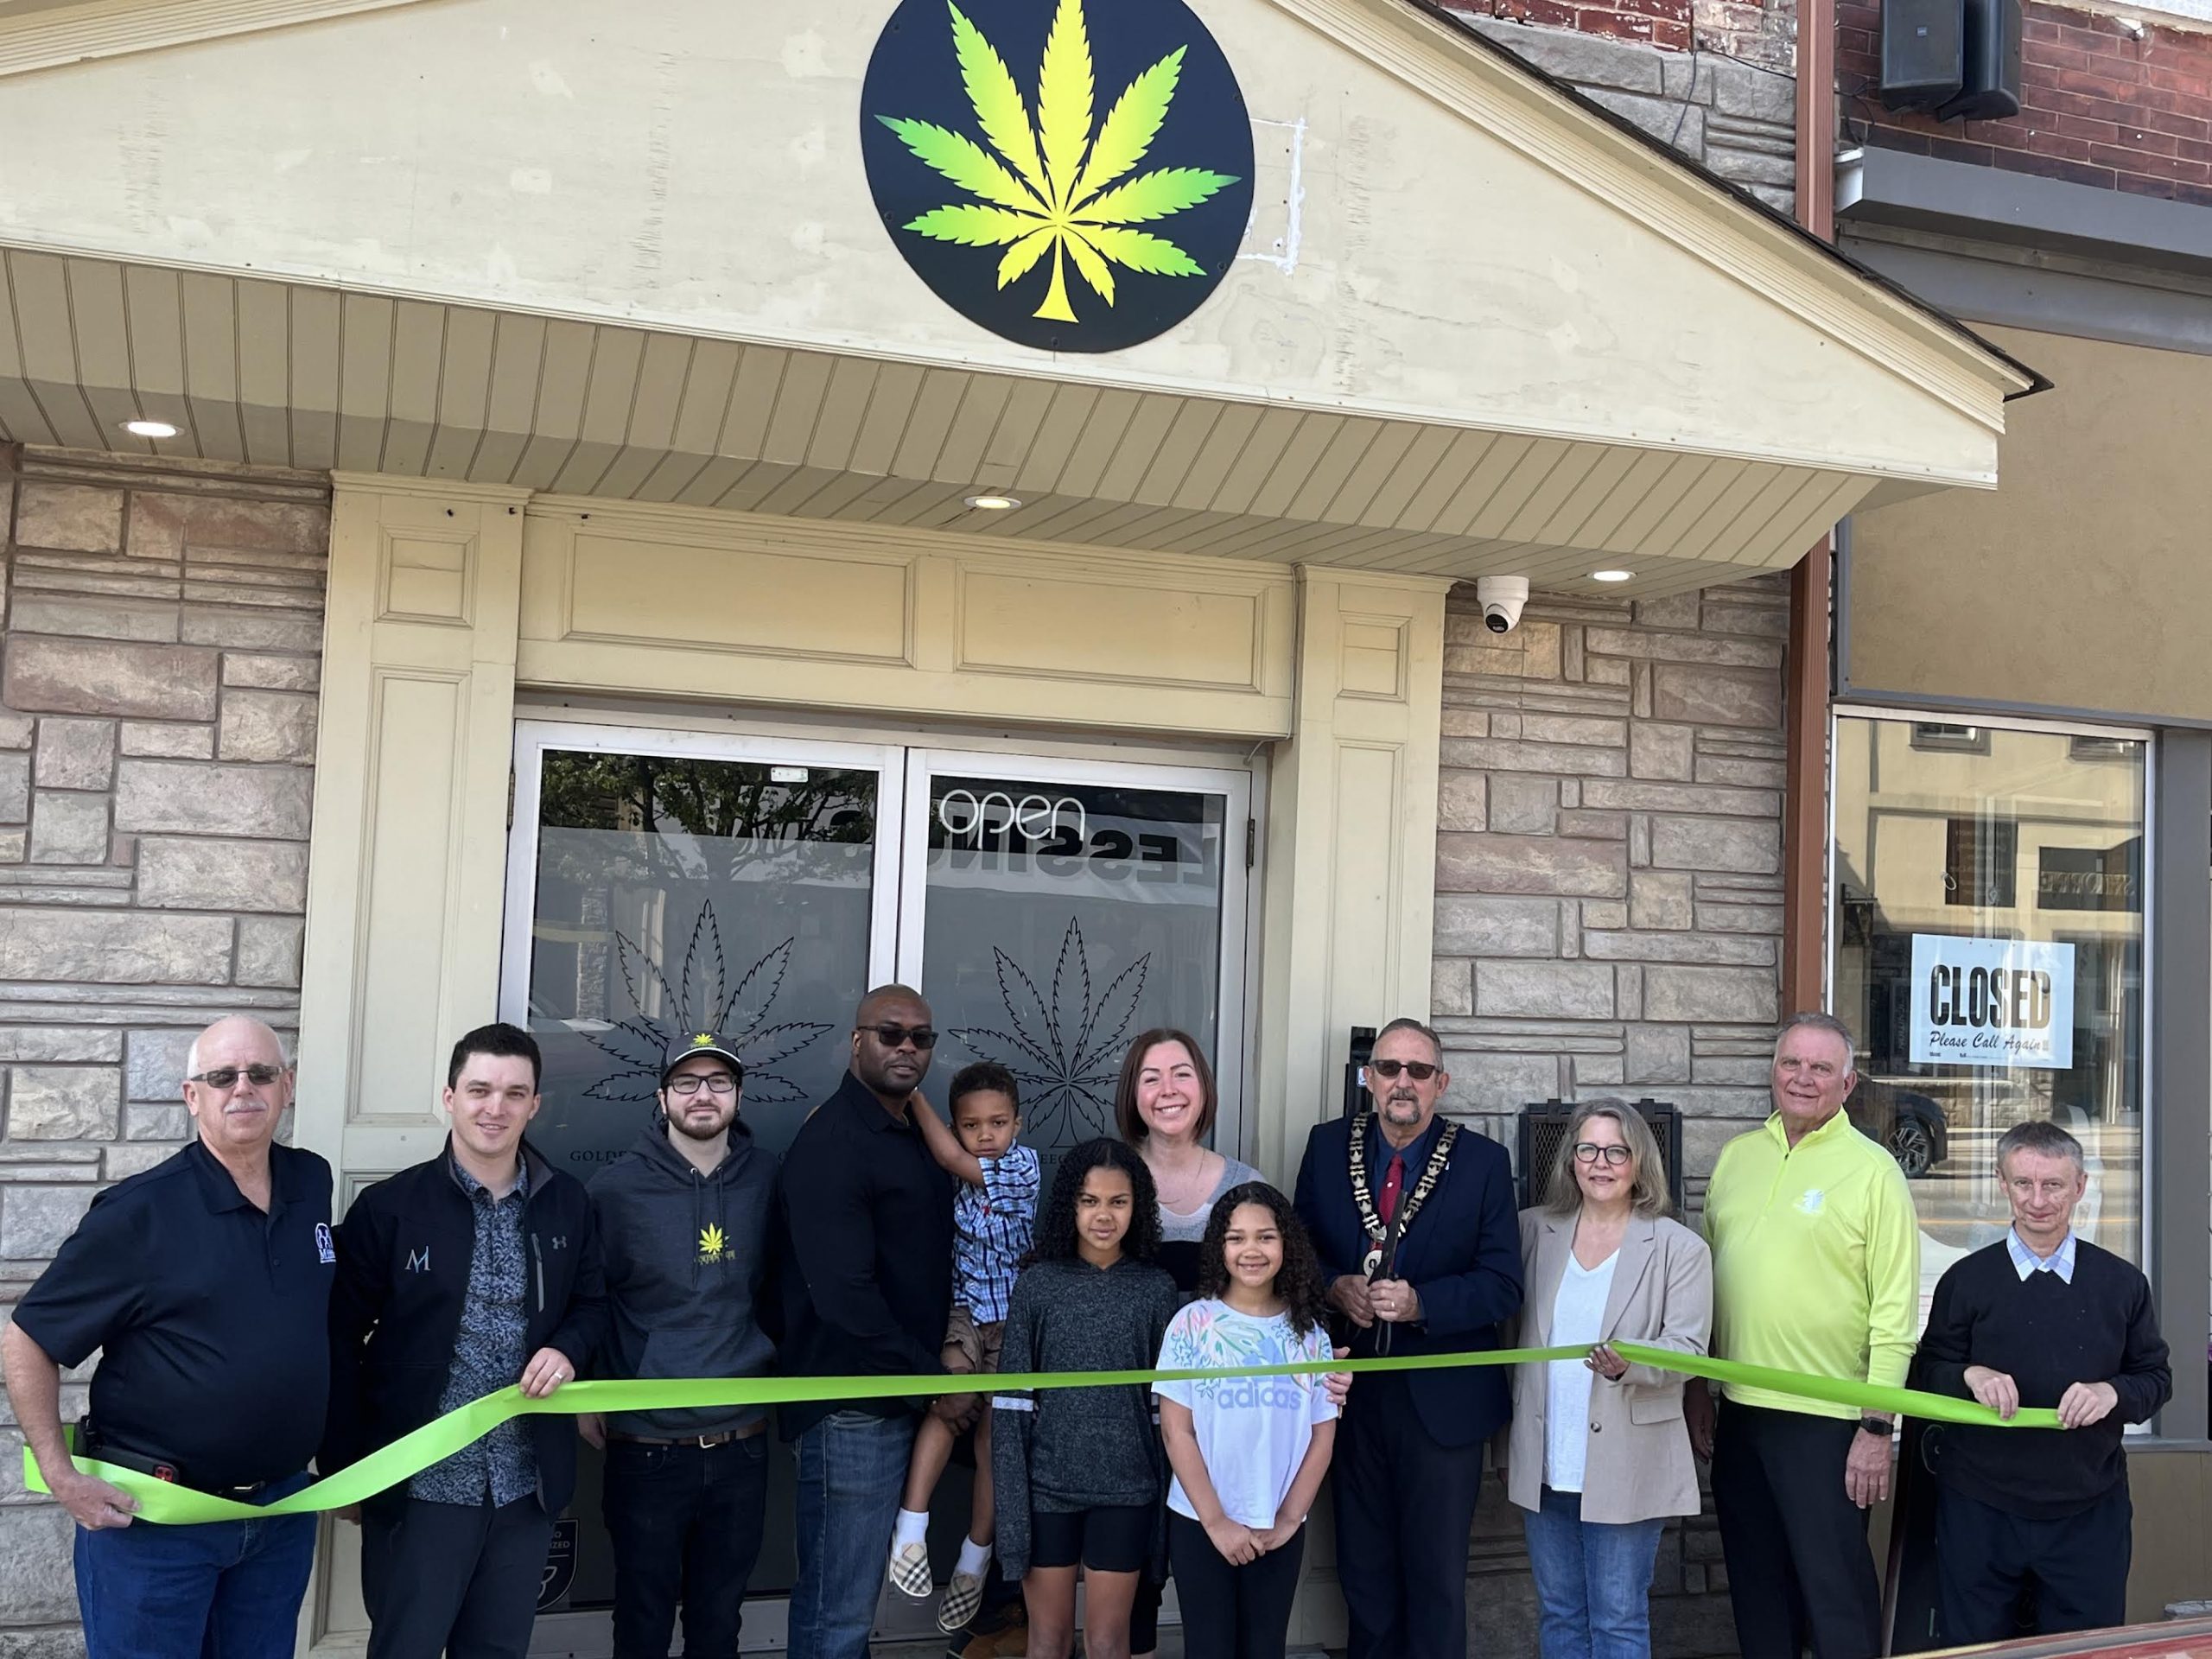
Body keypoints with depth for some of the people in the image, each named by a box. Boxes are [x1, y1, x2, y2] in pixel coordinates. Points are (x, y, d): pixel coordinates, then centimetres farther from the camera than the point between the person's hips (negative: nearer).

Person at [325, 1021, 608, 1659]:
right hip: (420, 1483, -3)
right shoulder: (389, 1206, -8)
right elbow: (341, 1340, -4)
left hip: (528, 1484, 3)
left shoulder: (567, 1202, 3)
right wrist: (347, 1469, -6)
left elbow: (592, 1304, 14)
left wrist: (568, 1349, -9)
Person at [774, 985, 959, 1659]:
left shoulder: (920, 1136, 12)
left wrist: (934, 1371, 7)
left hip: (902, 1396, 8)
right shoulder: (831, 1143, -15)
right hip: (852, 1405, -8)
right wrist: (933, 1378, -14)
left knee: (849, 1595, 18)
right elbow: (844, 1294, -22)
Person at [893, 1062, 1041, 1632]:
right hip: (965, 1313, 2)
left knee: (992, 1441, 0)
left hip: (1011, 1320, -2)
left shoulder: (1023, 1164, -9)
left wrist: (912, 1092, -12)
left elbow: (951, 1160, -16)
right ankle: (911, 1530, -23)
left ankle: (973, 1563, 15)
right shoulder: (957, 1176, 2)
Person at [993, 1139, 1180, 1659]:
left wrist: (1167, 1497, 1)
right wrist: (1011, 1507, -8)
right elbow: (1011, 1402, -4)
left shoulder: (1155, 1289, -1)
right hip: (1047, 1486, 0)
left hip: (1125, 1489, 0)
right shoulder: (1037, 1284, -4)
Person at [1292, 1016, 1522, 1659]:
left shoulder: (1483, 1161, -6)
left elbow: (1501, 1286, -8)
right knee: (1363, 1566, 15)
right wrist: (1335, 1287, -15)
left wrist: (1419, 1304, -23)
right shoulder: (1327, 1146, 1)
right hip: (1352, 1389, 2)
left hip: (1442, 1397, -2)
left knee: (1437, 1575, 9)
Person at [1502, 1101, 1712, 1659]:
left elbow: (1688, 1347, -8)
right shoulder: (1535, 1231, 6)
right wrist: (1508, 1446, 8)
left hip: (1625, 1464, -3)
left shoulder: (1680, 1249, -3)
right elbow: (1509, 1334, 9)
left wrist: (1628, 1361, -29)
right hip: (1544, 1464, 3)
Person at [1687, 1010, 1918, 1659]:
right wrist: (1696, 1389, 11)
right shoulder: (1736, 1156, 8)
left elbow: (1895, 1310, -9)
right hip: (1739, 1412, 5)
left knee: (1836, 1593, 3)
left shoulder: (1872, 1171, -7)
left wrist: (1877, 1427, -13)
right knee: (1756, 1590, 15)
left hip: (1827, 1421, -5)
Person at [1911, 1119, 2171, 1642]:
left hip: (2090, 1514, 1)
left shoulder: (2122, 1283, 2)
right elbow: (1925, 1374, 4)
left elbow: (2156, 1377, 8)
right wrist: (1970, 1375, -17)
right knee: (1974, 1647, 9)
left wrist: (2113, 1392, -13)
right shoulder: (1965, 1280, -1)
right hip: (1980, 1510, -1)